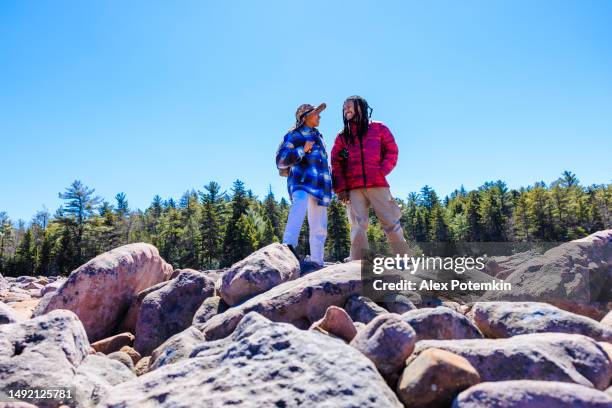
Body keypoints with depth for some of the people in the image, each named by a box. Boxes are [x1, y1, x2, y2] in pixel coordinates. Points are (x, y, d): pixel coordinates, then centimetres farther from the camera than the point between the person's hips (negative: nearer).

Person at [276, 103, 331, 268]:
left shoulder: (318, 136, 27)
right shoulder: (294, 135, 4)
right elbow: (281, 160, -7)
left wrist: (329, 183, 34)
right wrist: (302, 150, -16)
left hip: (320, 185, 8)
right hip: (302, 181, -7)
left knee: (319, 227, 6)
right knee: (300, 204, -39)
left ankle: (316, 260, 16)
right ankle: (289, 246, -52)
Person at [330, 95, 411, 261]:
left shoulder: (378, 128, 14)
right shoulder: (342, 136, 19)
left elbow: (391, 152, 8)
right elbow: (336, 163, 12)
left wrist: (381, 172, -8)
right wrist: (340, 188, -1)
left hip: (378, 184, -1)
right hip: (353, 188, 2)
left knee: (391, 222, -3)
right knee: (358, 225, -4)